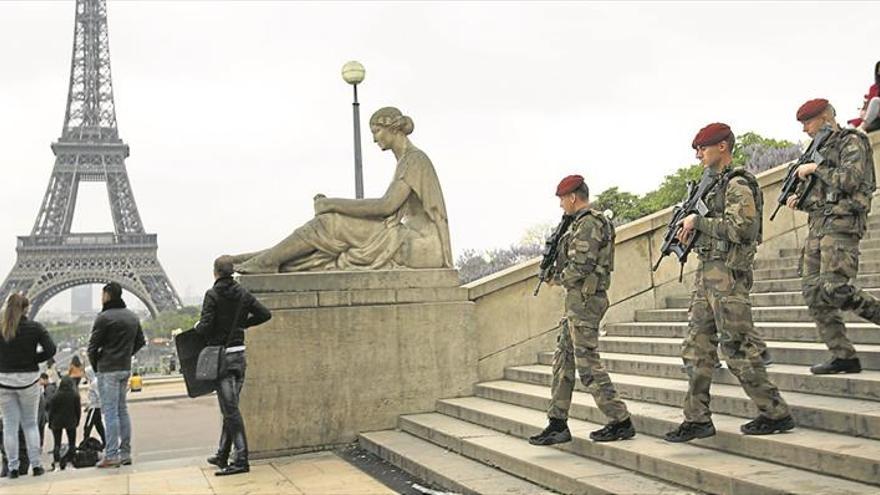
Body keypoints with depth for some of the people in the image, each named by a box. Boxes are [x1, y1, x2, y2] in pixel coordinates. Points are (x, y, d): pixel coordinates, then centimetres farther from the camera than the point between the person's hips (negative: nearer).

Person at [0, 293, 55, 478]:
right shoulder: (35, 327, -6)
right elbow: (50, 350, -11)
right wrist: (33, 360, 3)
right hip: (28, 378, 0)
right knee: (30, 423, 10)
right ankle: (36, 465, 10)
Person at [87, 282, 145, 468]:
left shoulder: (104, 317, -13)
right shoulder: (133, 317, 10)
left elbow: (93, 346, -11)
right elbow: (140, 342, 16)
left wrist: (95, 364, 4)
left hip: (108, 370, -7)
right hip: (126, 369, 7)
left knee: (110, 412, -5)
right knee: (122, 410, 13)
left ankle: (111, 456, -4)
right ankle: (125, 453, 16)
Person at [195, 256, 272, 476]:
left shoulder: (212, 295, -12)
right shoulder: (243, 293, 4)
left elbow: (205, 326, -18)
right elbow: (265, 314, 4)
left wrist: (197, 327, 4)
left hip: (221, 356, -6)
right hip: (239, 355, 6)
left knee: (230, 409, -5)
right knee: (230, 407, 15)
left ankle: (241, 460, -5)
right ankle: (222, 456, 26)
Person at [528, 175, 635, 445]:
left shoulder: (589, 223, -15)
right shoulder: (583, 222, 17)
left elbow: (579, 267, -21)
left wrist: (558, 278, -5)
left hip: (584, 300, -11)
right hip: (578, 301, 11)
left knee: (588, 364, -6)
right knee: (563, 361, 11)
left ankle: (621, 422, 3)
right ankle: (558, 425, 17)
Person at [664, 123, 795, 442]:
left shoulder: (738, 184, -9)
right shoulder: (716, 185, 19)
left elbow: (739, 227, -22)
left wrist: (698, 220, -13)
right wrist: (691, 228, 7)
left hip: (728, 274, -10)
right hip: (707, 274, 10)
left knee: (738, 348, -6)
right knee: (697, 348, 8)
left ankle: (776, 414, 6)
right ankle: (698, 419, 14)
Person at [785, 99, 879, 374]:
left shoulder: (852, 142, -2)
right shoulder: (822, 148, 23)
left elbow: (850, 179, -18)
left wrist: (815, 168, -9)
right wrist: (799, 200, 8)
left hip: (841, 222, -9)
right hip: (818, 225, 9)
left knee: (833, 289, -21)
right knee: (812, 291, 0)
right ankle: (843, 356, 3)